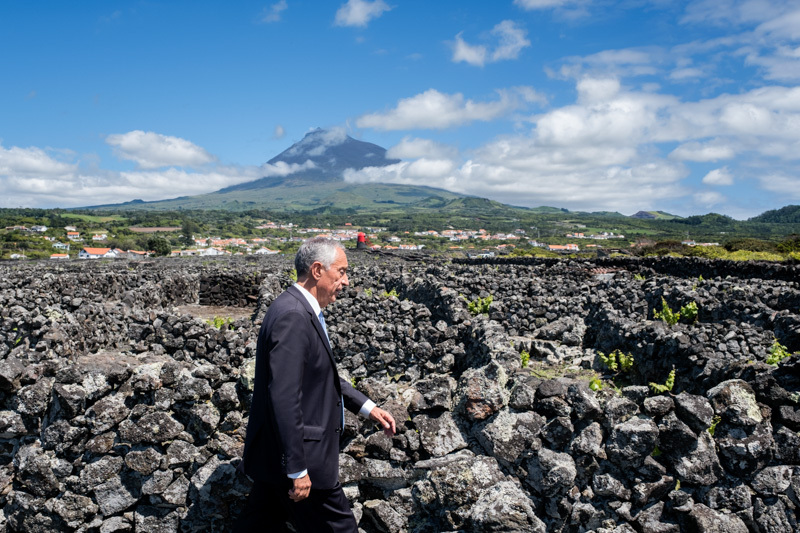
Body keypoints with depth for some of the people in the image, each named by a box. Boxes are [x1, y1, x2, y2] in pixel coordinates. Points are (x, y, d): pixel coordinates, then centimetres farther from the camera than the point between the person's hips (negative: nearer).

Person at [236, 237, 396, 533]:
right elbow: (284, 399, -27)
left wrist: (369, 408, 13)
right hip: (297, 456, -10)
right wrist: (297, 470, -23)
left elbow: (323, 376, 19)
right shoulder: (292, 316, -23)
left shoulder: (304, 312, 9)